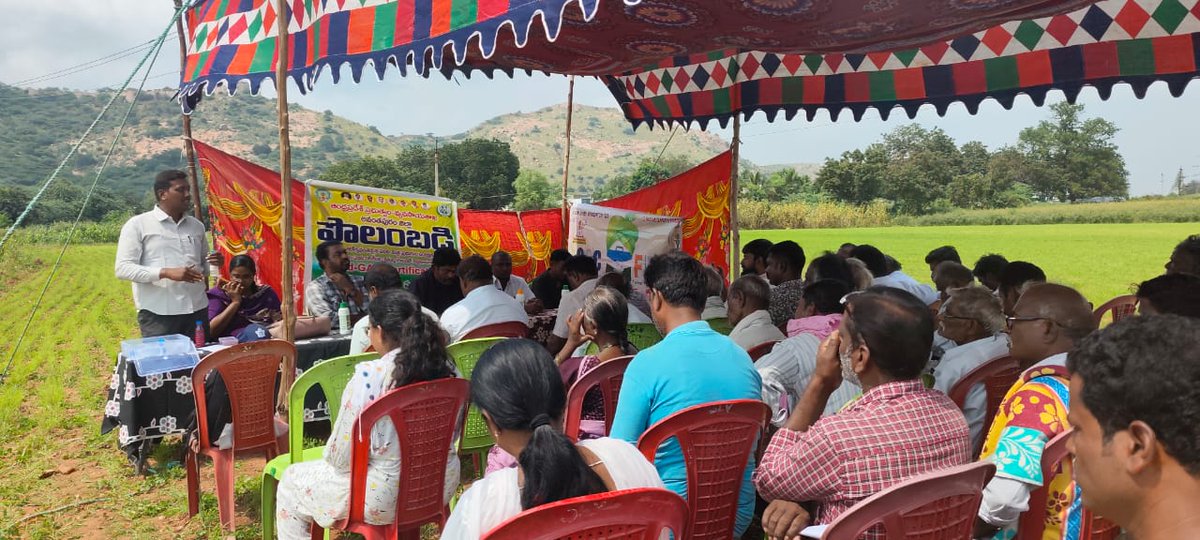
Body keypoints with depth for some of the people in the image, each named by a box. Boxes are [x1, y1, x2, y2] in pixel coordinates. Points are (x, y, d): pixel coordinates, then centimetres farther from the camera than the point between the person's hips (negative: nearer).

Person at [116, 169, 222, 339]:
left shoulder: (196, 225, 16)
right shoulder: (137, 224, 0)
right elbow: (123, 269, -8)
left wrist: (213, 263, 1)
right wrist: (166, 273, -20)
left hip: (197, 310, 5)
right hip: (158, 314, -5)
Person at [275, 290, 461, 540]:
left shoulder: (370, 376, -23)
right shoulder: (446, 368, -6)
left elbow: (340, 458, -16)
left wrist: (329, 456, 6)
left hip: (387, 496, -7)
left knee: (291, 483, 18)